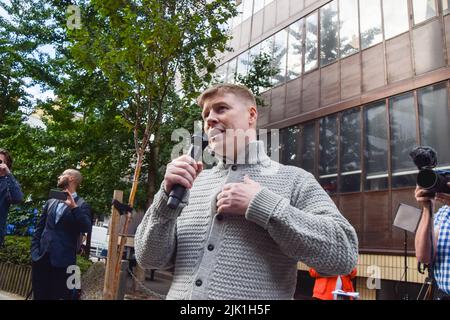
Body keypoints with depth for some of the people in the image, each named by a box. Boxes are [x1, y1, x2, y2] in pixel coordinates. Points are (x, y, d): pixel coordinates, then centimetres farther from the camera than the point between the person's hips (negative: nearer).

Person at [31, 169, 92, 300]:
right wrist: (35, 250, 4)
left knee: (60, 296, 3)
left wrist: (74, 207, -22)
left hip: (62, 261, -5)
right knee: (39, 296, 11)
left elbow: (87, 228, -15)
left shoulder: (81, 205, -2)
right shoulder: (51, 202, 14)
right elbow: (39, 228, 15)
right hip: (41, 258, 5)